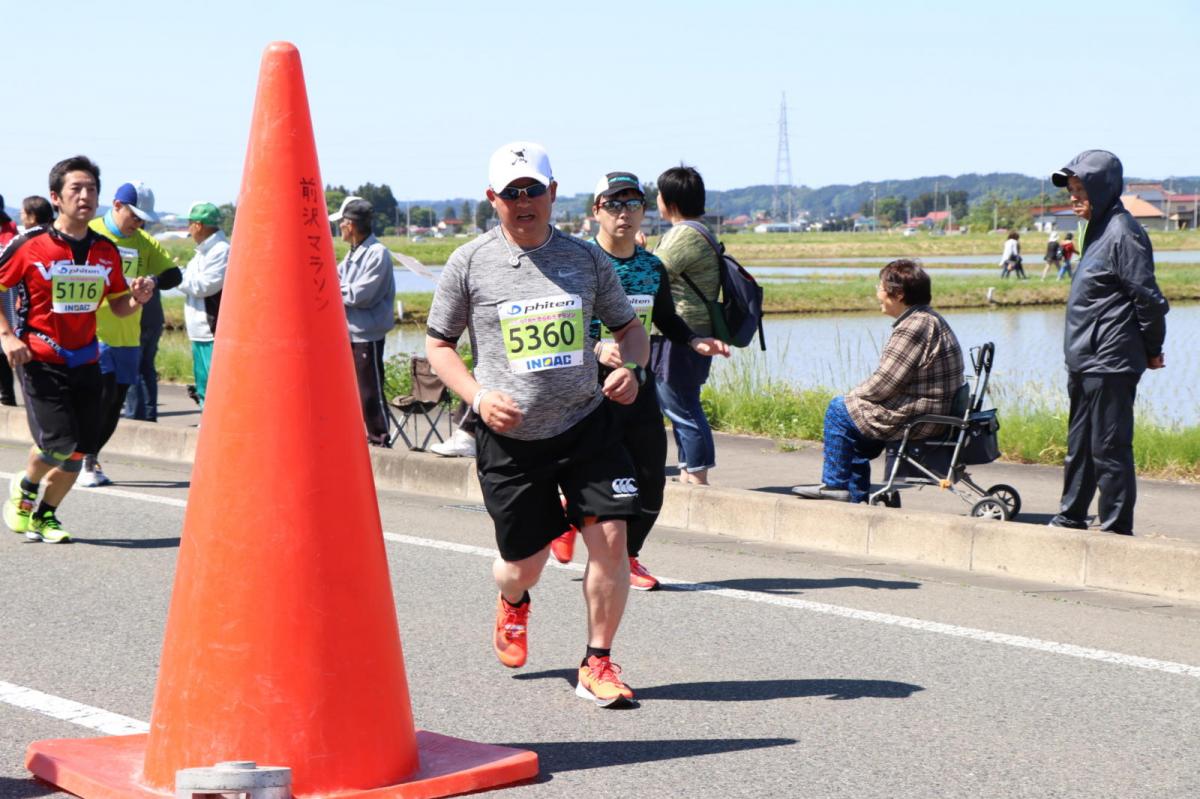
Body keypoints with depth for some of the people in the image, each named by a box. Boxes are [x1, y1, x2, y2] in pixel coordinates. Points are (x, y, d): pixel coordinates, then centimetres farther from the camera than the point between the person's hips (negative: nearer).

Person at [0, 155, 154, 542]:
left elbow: (119, 306, 15)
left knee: (79, 451, 2)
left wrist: (137, 298, -7)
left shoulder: (106, 251, 5)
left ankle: (45, 514, 27)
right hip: (40, 360, -5)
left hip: (85, 361, 5)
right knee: (59, 444, -16)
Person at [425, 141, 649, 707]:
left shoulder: (586, 259, 4)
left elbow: (629, 327, 15)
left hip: (584, 423, 1)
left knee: (610, 537, -12)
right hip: (508, 438, -1)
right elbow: (438, 345, 6)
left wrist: (631, 369, -7)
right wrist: (479, 396, -11)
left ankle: (598, 665, 4)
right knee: (523, 565, 6)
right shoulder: (469, 264, -2)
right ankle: (513, 604, 45)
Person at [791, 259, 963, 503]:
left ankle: (835, 484, 10)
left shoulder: (913, 328, -22)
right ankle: (857, 494, 29)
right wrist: (857, 395, 11)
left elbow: (882, 385, -21)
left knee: (839, 410, 0)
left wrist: (854, 395, -2)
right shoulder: (929, 319, 12)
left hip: (916, 418, -11)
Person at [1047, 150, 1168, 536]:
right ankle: (1070, 519, 27)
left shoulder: (1123, 233, -15)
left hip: (1110, 365, -10)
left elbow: (1148, 298, -15)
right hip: (1083, 362, 10)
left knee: (1109, 448, -5)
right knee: (1079, 445, 17)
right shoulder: (1098, 230, 15)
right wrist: (1149, 349, 21)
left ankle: (1116, 530, 1)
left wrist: (1152, 350, -6)